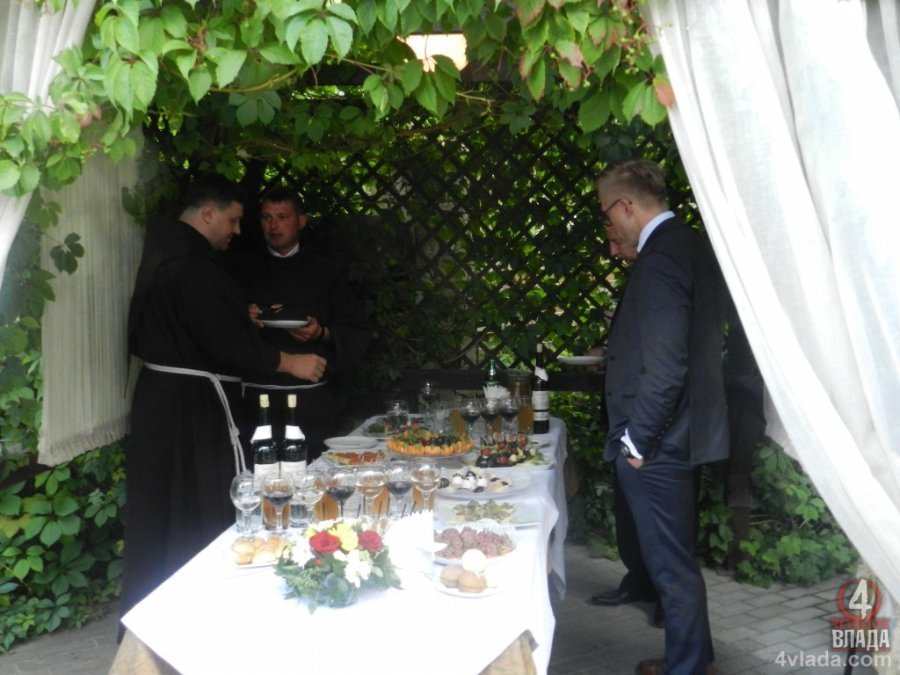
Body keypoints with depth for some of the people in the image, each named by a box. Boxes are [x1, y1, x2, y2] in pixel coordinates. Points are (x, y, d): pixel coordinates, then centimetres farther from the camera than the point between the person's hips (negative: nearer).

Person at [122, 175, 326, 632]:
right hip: (192, 401, -11)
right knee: (205, 510, 0)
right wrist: (289, 363, -13)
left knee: (159, 508, 17)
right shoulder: (192, 265, -20)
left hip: (161, 393, 11)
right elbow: (225, 343, -22)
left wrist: (242, 317, 17)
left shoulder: (165, 253, 12)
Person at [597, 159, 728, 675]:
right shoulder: (693, 246, 9)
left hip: (657, 444, -10)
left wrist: (637, 439, -17)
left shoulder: (660, 260, -21)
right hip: (684, 431, 10)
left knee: (672, 564, 4)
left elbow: (664, 368, -26)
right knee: (677, 557, 22)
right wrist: (619, 347, 18)